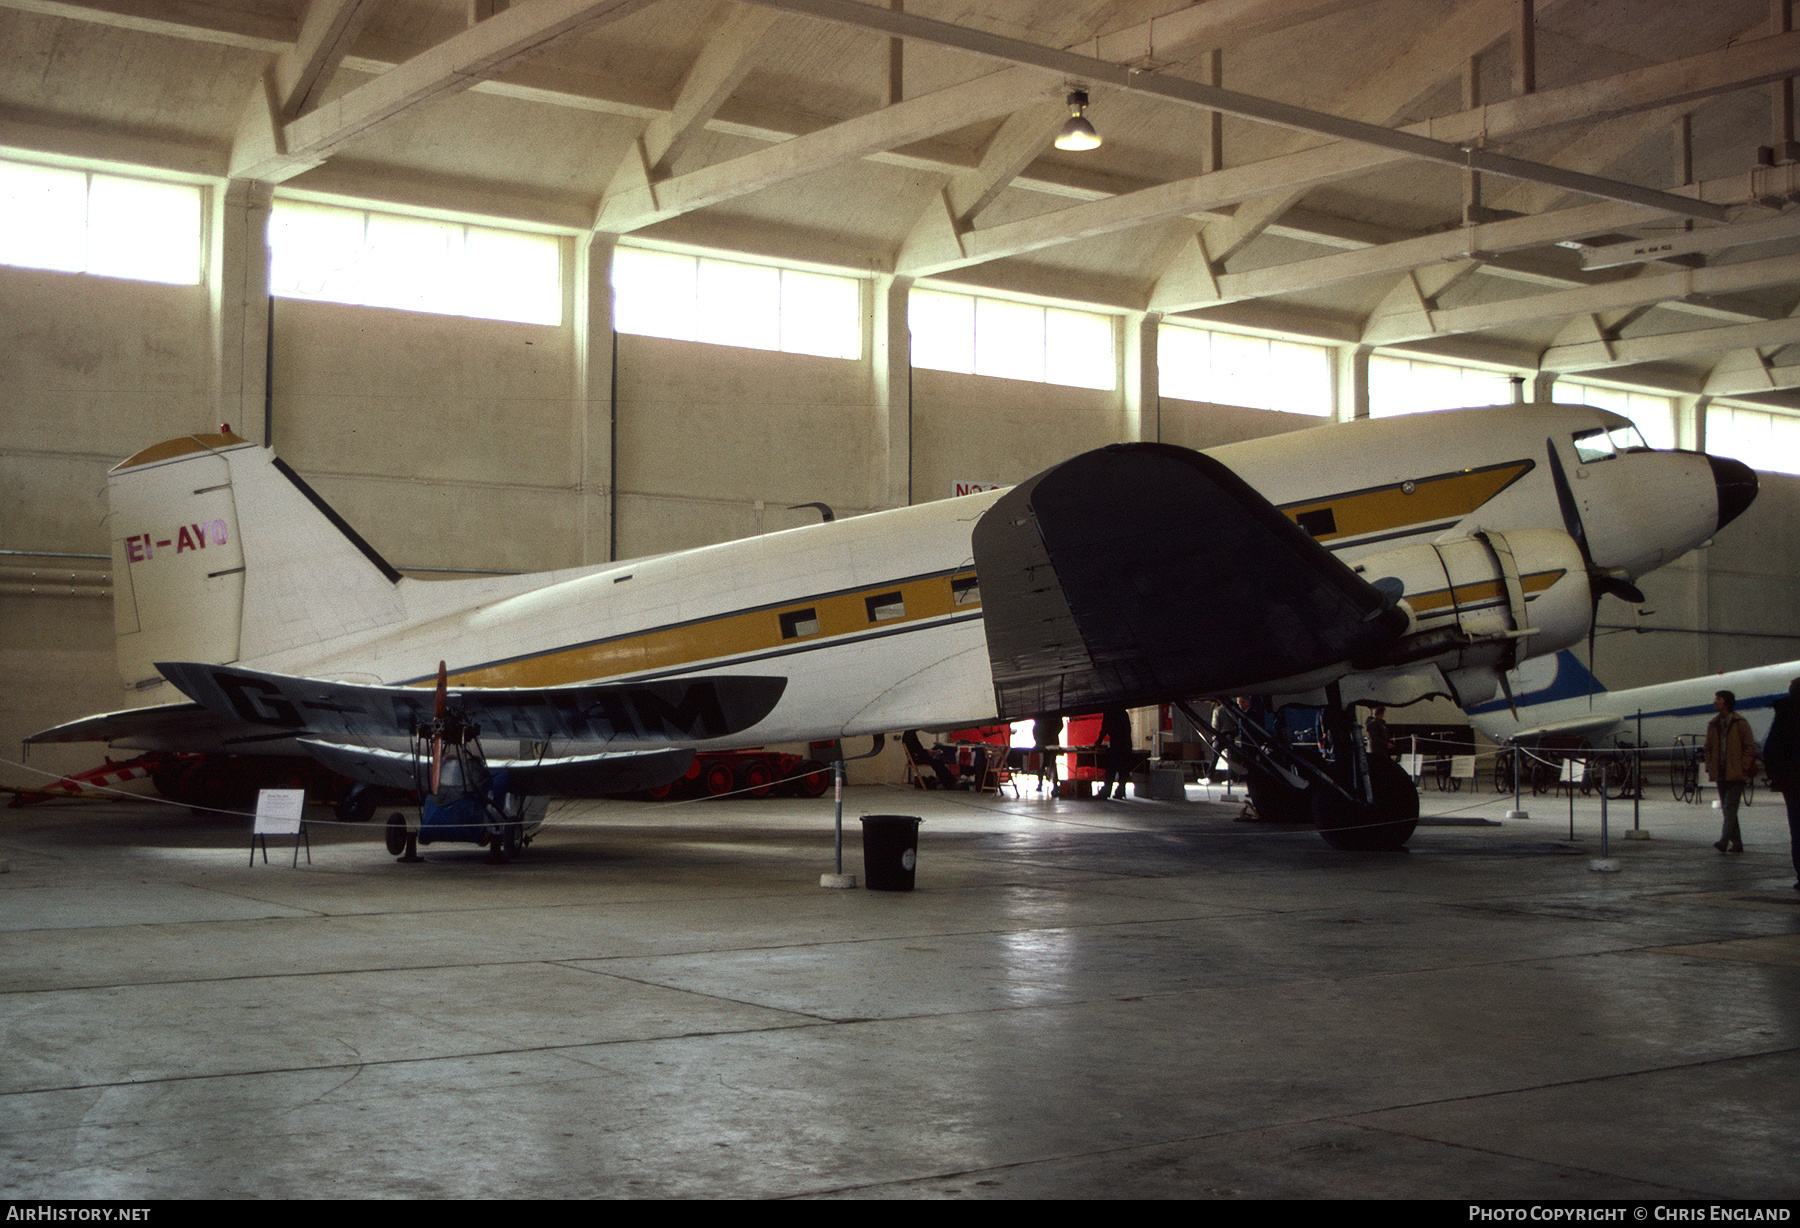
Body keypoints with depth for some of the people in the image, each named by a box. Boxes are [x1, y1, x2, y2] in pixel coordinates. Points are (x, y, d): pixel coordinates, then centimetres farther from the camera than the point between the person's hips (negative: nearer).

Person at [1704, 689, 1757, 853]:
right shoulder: (1713, 725, 13)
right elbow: (1708, 748, 20)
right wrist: (1709, 767, 9)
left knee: (1730, 807, -14)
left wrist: (1743, 766, -12)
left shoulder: (1740, 723, -4)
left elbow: (1750, 747, -4)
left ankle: (1724, 841, -22)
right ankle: (1736, 843, 14)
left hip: (1735, 774, -6)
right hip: (1721, 775, 6)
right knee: (1727, 808, 8)